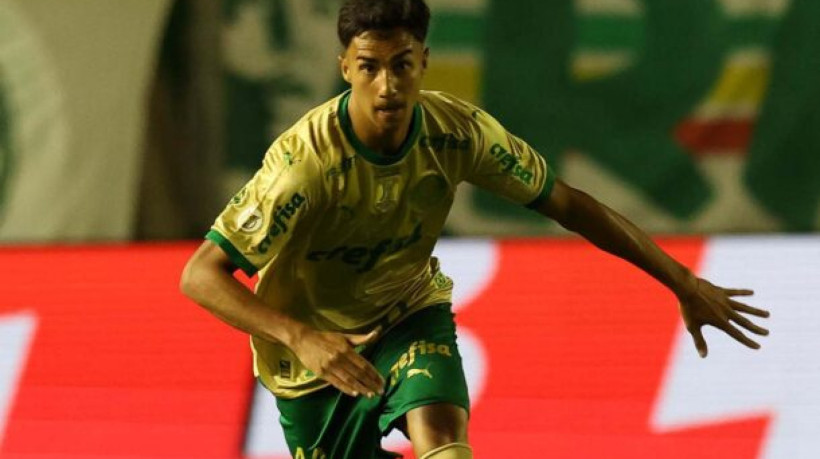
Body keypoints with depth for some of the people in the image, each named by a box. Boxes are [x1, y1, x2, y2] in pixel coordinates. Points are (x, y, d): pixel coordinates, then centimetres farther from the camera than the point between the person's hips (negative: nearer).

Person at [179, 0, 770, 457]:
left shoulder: (456, 131, -21)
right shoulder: (305, 160, -34)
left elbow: (566, 203, -7)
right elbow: (200, 274, -35)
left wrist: (684, 283, -6)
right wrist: (300, 336, -51)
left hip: (409, 315, 2)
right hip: (315, 347, -2)